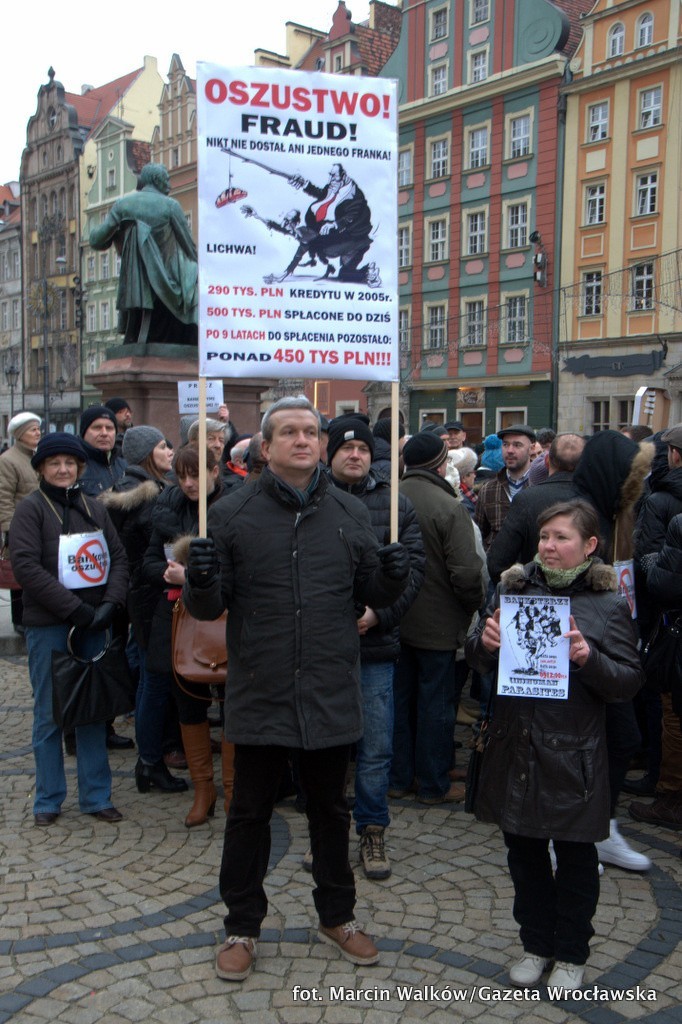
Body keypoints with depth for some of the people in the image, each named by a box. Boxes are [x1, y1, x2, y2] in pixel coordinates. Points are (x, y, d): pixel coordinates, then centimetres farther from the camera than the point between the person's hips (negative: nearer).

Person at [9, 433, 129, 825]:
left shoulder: (94, 508, 9)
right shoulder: (31, 508, -5)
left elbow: (119, 557, 8)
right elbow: (26, 566, -13)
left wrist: (110, 603, -9)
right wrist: (75, 608, -17)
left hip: (92, 622, 4)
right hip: (48, 625, -4)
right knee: (49, 714, 6)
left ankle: (96, 795, 20)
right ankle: (49, 799, 20)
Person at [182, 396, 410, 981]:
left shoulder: (351, 513, 4)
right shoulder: (232, 514, -5)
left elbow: (372, 594, 10)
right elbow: (207, 607, -3)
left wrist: (391, 577, -11)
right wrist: (201, 580, -25)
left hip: (331, 694, 2)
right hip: (260, 693, -2)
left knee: (330, 809, 19)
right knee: (250, 813, 13)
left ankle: (337, 915, 40)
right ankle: (242, 927, 33)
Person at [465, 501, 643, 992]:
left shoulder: (608, 605, -6)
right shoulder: (514, 588, 3)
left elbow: (628, 682, -6)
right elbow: (478, 656, 8)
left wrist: (588, 659, -24)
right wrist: (484, 644, -15)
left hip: (572, 754, -3)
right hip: (515, 746, 3)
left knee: (575, 855, 12)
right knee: (524, 848, 15)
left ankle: (571, 953, 32)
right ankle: (537, 943, 36)